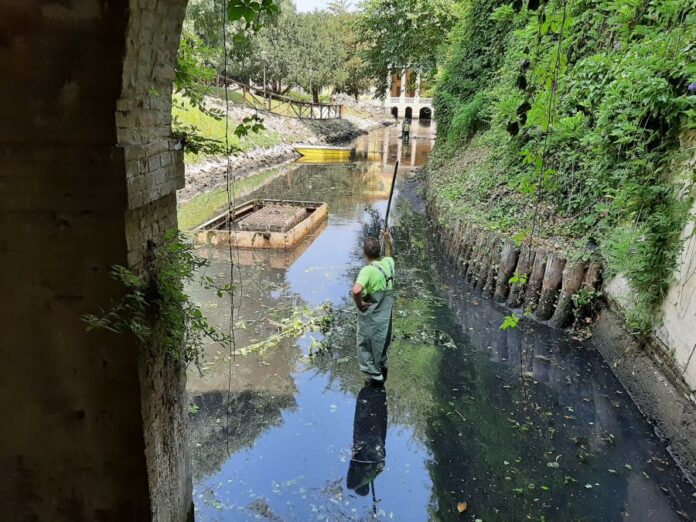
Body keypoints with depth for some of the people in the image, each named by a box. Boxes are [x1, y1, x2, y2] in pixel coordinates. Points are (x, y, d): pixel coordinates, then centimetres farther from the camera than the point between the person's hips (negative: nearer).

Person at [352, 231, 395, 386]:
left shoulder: (368, 270, -26)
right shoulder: (388, 263, -6)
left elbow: (356, 291, -42)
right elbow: (389, 255, 22)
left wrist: (359, 304, -25)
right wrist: (388, 241, 12)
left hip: (370, 316, -7)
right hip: (385, 314, 7)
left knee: (367, 345, 13)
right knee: (382, 342, 27)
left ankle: (375, 376, 22)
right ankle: (382, 368, 46)